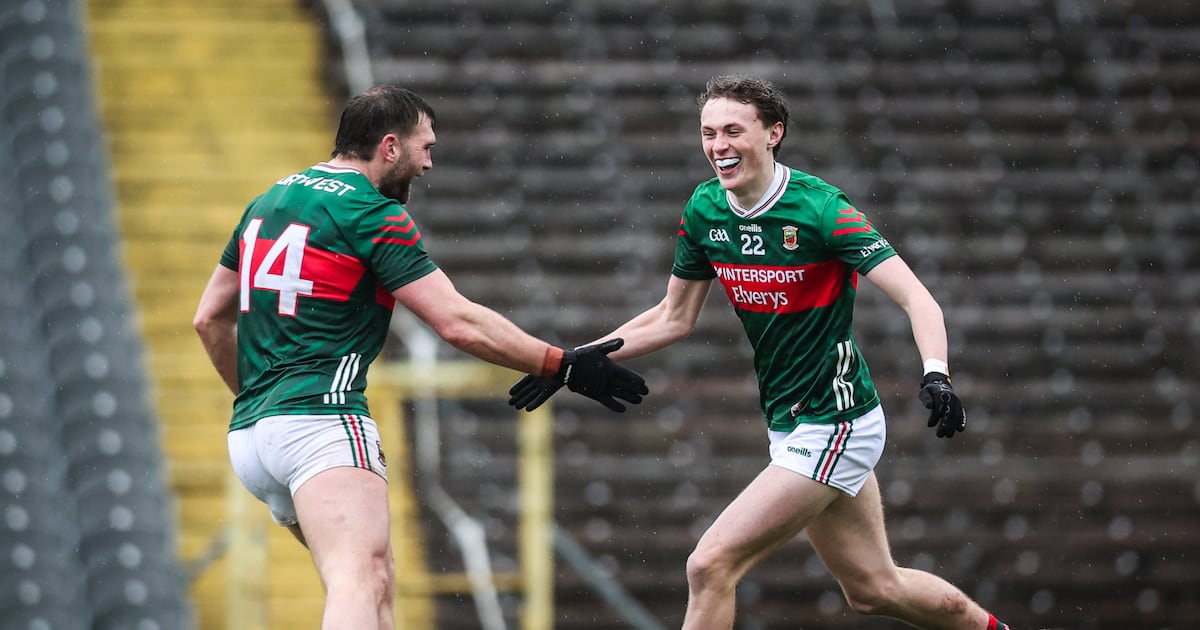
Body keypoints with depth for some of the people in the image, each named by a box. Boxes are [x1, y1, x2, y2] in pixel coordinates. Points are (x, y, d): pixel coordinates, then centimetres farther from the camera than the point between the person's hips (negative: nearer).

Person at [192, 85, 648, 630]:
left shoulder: (269, 201, 19)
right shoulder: (374, 213, -6)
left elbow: (210, 318, 25)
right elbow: (459, 324, -10)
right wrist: (562, 365, -3)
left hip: (248, 436, 9)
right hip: (322, 421, -9)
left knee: (376, 586, 17)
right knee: (361, 586, -25)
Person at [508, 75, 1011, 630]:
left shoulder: (820, 209, -20)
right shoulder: (704, 209, 0)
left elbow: (916, 298, -25)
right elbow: (675, 318, 13)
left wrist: (936, 375, -42)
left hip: (833, 428, -7)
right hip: (789, 426, 7)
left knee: (710, 567, -15)